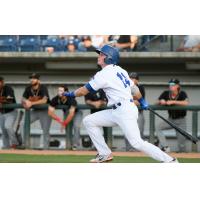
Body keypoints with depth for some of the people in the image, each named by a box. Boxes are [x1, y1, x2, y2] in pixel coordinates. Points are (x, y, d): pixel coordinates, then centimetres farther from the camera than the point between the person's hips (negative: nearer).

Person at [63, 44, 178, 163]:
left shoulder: (104, 74, -11)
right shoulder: (120, 71, 14)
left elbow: (84, 91, -5)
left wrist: (71, 94, 13)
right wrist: (142, 101, 36)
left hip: (125, 112, -10)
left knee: (137, 143, -18)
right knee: (89, 121, 10)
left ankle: (170, 161, -15)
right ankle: (105, 154, 11)